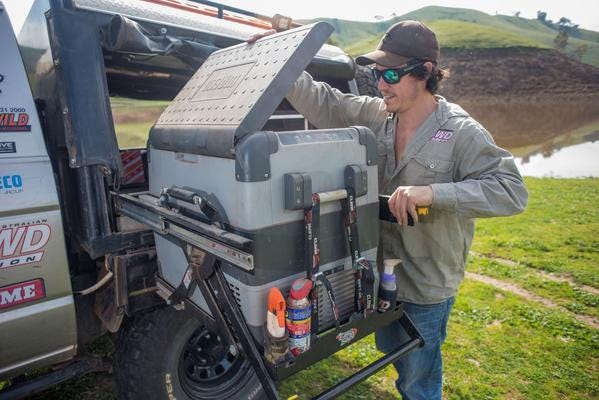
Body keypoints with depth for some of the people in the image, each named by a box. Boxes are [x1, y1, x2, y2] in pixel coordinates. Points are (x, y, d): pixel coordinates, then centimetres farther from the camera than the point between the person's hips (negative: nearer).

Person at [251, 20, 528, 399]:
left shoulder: (462, 133, -19)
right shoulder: (376, 115, -4)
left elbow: (512, 191, -25)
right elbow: (323, 103, -2)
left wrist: (431, 193, -37)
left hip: (427, 286, -6)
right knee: (390, 352, 32)